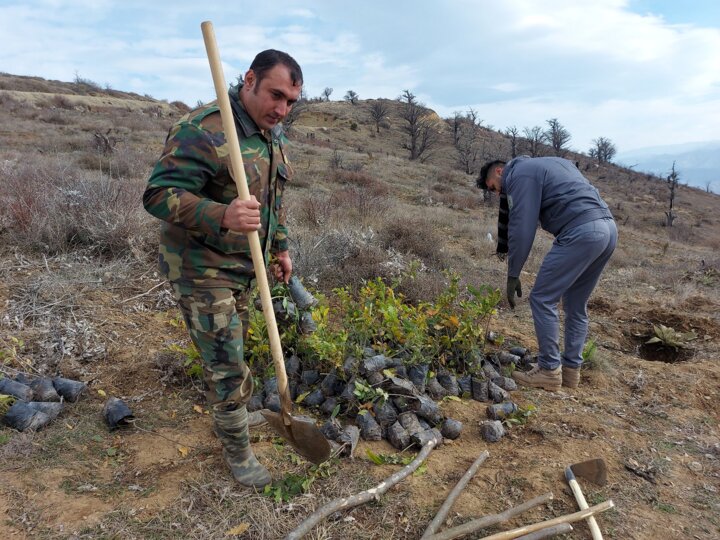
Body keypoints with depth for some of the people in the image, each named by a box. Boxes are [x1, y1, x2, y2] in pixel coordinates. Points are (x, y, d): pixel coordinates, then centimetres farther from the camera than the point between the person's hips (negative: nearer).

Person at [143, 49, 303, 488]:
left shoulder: (275, 136, 5)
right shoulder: (203, 130, -24)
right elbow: (159, 195, -28)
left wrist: (280, 249, 17)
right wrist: (222, 216, -43)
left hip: (245, 265, 8)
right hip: (203, 268, -8)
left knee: (233, 346, 25)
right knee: (227, 363, -1)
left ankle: (228, 411, 50)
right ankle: (238, 451, 21)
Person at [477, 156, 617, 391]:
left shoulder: (520, 174, 1)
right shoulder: (548, 163, 29)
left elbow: (521, 229, -7)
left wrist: (513, 275, -2)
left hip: (581, 233, -9)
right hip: (609, 228, 10)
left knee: (542, 299, -2)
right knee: (576, 305, 16)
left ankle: (549, 371, 3)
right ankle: (571, 370, 21)